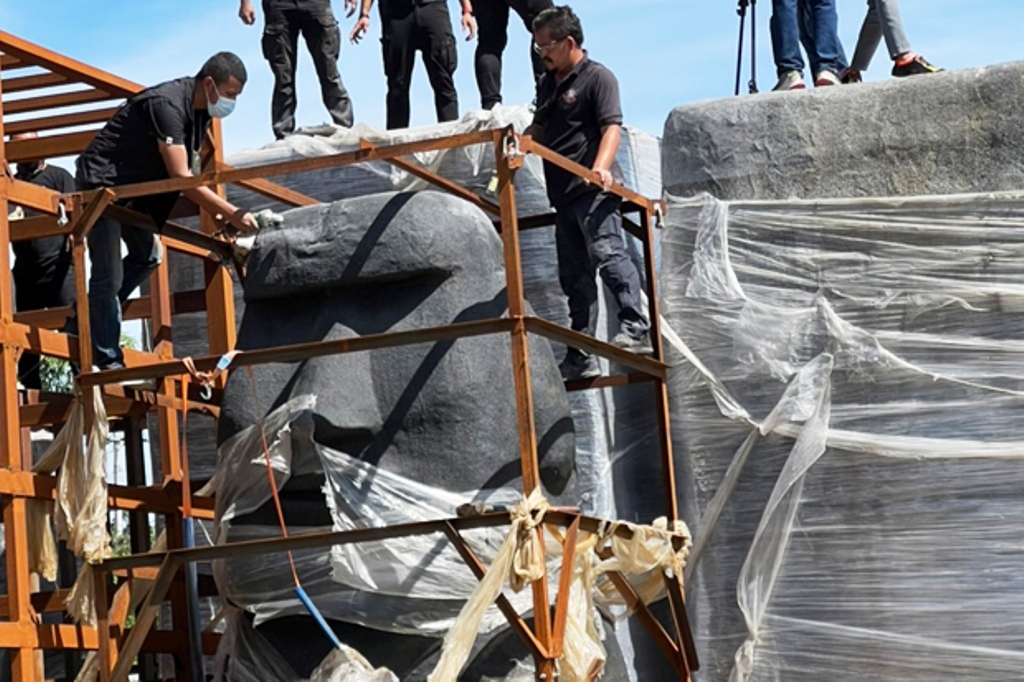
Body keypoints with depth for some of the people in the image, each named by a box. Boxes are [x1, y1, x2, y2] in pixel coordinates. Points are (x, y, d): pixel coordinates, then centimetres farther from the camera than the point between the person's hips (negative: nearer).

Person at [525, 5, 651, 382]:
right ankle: (581, 358, 10)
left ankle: (635, 327, -26)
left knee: (607, 253, -23)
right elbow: (538, 129, 33)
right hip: (564, 195, 8)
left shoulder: (597, 77, -3)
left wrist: (600, 167, -29)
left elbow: (612, 126, -14)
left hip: (594, 191, -8)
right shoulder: (547, 84, 21)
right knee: (573, 275, 8)